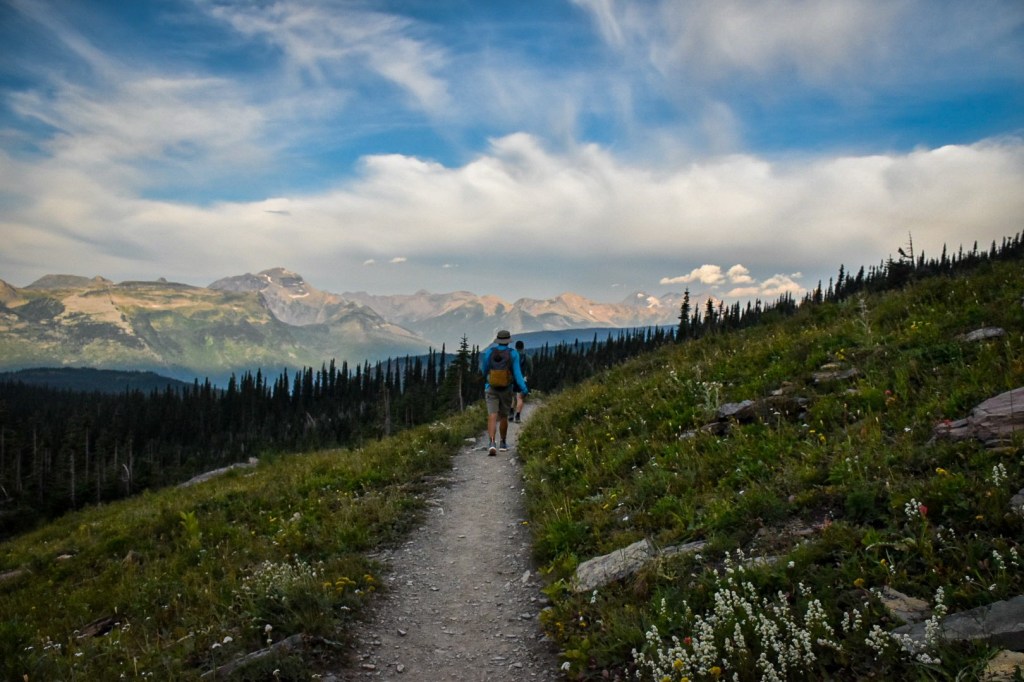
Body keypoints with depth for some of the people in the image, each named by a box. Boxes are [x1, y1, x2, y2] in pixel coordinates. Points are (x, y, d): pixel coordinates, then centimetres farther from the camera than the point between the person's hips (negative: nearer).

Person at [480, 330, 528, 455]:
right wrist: (524, 388, -15)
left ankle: (492, 444, -27)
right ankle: (503, 444, 29)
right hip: (506, 390, 1)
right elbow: (517, 373, -15)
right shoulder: (513, 354, -7)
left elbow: (484, 370, 7)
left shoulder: (489, 352, -4)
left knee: (492, 417, -8)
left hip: (491, 389, 0)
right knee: (504, 417, 18)